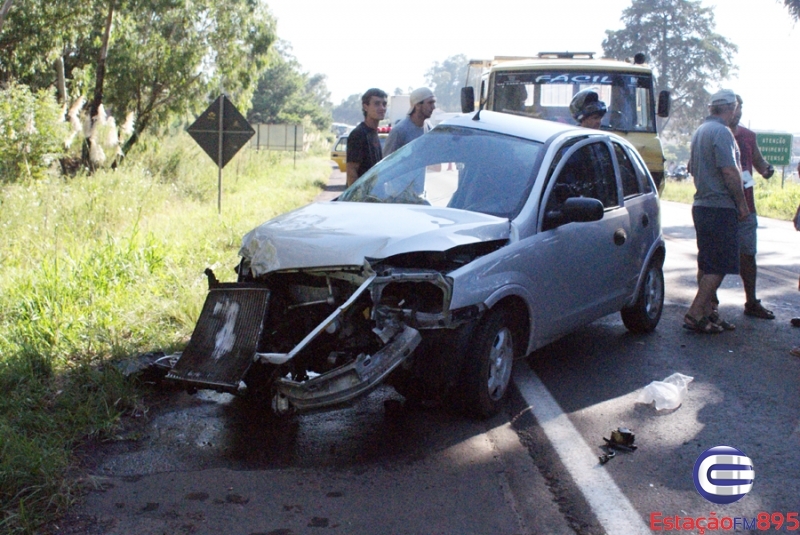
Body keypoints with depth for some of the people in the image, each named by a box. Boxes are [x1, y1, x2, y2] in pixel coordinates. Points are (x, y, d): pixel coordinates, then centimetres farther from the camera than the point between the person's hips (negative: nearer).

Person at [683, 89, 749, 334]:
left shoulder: (699, 131, 15)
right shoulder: (721, 132, -15)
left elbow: (693, 169, 25)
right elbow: (729, 171, -21)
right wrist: (742, 203, -13)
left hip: (701, 204, 10)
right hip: (720, 207, -10)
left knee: (706, 264, 14)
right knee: (719, 265, -6)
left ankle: (707, 312, 20)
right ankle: (695, 314, -8)